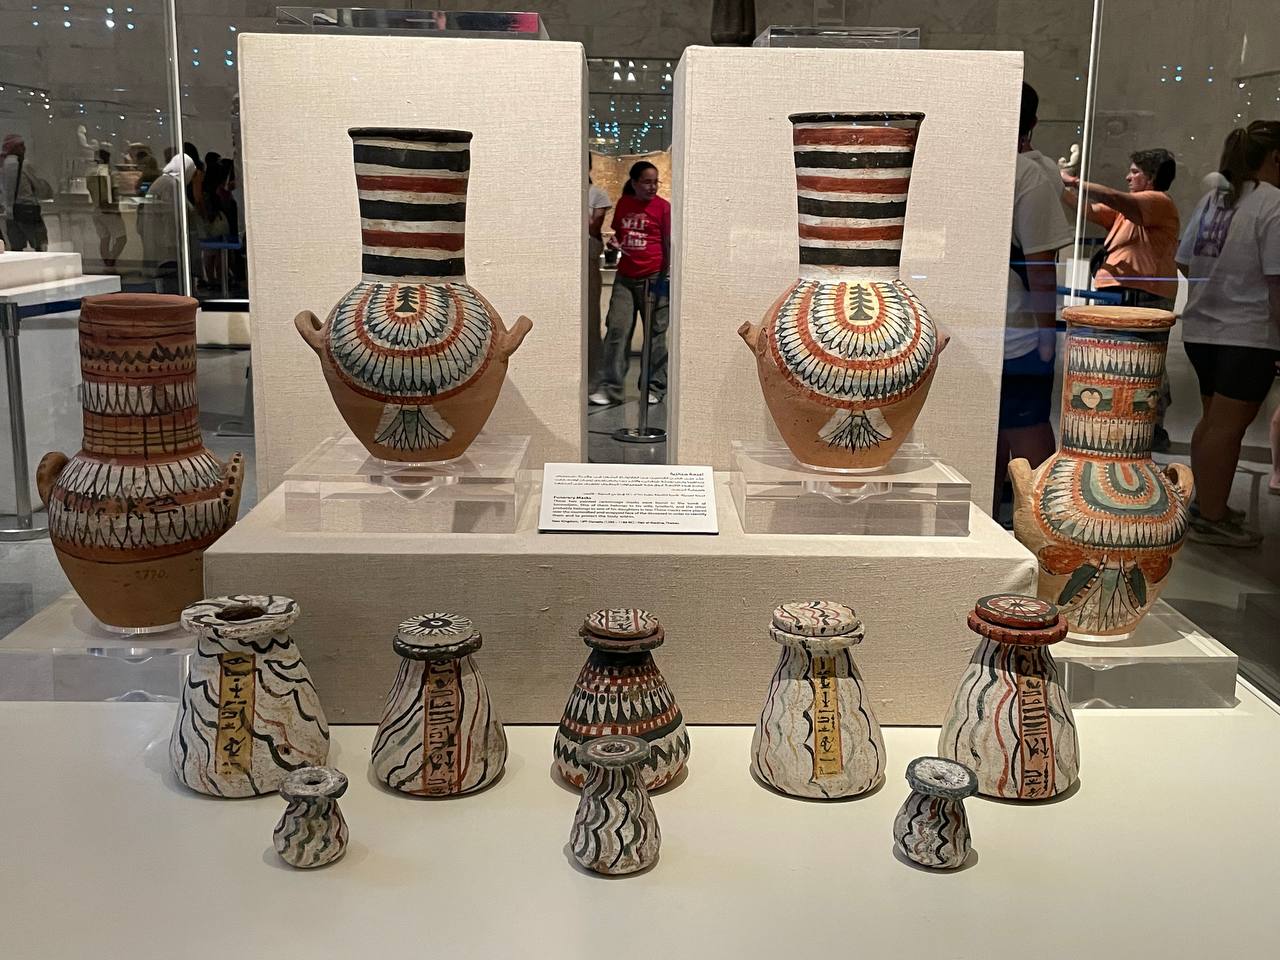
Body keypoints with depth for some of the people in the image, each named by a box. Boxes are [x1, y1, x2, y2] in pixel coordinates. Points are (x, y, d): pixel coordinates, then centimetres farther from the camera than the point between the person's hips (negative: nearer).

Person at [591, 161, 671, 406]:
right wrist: (614, 241, 1)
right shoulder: (623, 204, 9)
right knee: (616, 330, -1)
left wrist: (666, 275, -12)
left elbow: (669, 243, -3)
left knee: (655, 333, 4)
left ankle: (654, 388, 14)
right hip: (625, 277, 4)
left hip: (653, 277, -4)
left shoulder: (662, 207, -4)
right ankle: (609, 388, 3)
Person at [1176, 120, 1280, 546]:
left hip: (1201, 328, 8)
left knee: (1213, 420, 17)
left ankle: (1206, 504, 27)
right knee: (1227, 424, -2)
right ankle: (1211, 519, 4)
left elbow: (1184, 263, 14)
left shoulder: (1211, 199, 9)